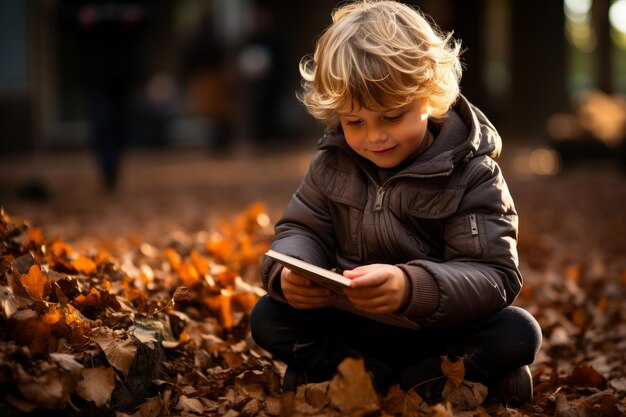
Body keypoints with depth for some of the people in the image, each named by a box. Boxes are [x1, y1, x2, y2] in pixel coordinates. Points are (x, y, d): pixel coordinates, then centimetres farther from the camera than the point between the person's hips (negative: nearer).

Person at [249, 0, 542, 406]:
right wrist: (288, 272, -26)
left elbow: (496, 274, -23)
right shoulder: (334, 161, -3)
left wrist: (412, 287, -45)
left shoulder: (472, 174, -16)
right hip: (352, 324, 3)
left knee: (519, 333, -28)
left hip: (439, 330, -3)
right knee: (268, 318, -19)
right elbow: (302, 230, 1)